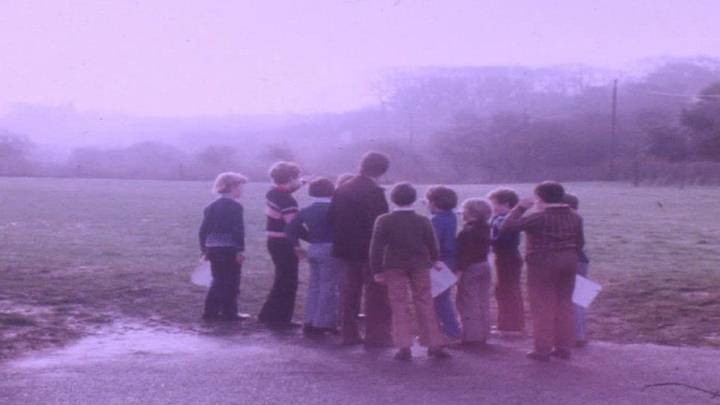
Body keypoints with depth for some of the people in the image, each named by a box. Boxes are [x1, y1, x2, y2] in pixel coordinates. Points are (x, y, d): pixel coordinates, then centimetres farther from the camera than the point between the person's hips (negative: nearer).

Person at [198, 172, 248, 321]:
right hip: (230, 249, -7)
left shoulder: (211, 207, 11)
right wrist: (240, 250, -15)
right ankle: (229, 313, 6)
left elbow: (203, 230, 11)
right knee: (231, 282, 3)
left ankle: (211, 311, 15)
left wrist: (205, 249, 17)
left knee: (219, 281, 15)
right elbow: (238, 230, -17)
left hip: (213, 248, 7)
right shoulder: (235, 206, -11)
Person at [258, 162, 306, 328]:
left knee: (281, 281, 20)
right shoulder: (287, 201, -21)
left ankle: (268, 315, 27)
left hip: (274, 241, 9)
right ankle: (279, 318, 6)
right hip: (284, 244, -9)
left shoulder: (272, 193, 5)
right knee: (288, 283, 1)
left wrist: (301, 183, 32)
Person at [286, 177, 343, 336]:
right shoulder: (332, 209, -13)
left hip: (313, 250, 7)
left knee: (314, 286, 14)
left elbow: (291, 229, 9)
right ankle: (323, 323, 2)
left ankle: (310, 322, 17)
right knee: (329, 288, 0)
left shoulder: (306, 211, 7)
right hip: (330, 250, -7)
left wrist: (297, 246, 17)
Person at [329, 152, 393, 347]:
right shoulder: (374, 192, -17)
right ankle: (376, 336, 1)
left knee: (350, 289, 14)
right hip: (371, 250, -7)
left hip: (347, 249, 7)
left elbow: (333, 218, 9)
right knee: (376, 292, 0)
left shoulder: (342, 189, 6)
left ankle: (349, 333, 18)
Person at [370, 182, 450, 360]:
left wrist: (377, 270, -2)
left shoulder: (384, 221, -8)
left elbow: (376, 247, -8)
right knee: (425, 305, 9)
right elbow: (432, 244, 3)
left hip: (394, 267, -1)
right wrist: (434, 260, 22)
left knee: (400, 307, 4)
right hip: (420, 266, 1)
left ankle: (404, 347, -2)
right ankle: (434, 344, 10)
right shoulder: (423, 221, -4)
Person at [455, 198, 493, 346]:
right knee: (483, 302, 13)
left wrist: (459, 270, -20)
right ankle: (483, 334, 20)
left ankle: (471, 336, -3)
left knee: (468, 303, -3)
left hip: (470, 268, -9)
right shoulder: (485, 229, 8)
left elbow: (464, 253, -22)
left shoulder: (468, 231, -19)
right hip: (484, 266, 9)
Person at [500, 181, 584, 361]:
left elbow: (506, 227, -19)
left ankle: (542, 349, 1)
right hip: (569, 263, 7)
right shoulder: (575, 217, 6)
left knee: (543, 307, 0)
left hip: (542, 264, -6)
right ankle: (563, 348, 17)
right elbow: (579, 243, 12)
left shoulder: (540, 217, -16)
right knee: (564, 305, 12)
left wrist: (520, 207, -9)